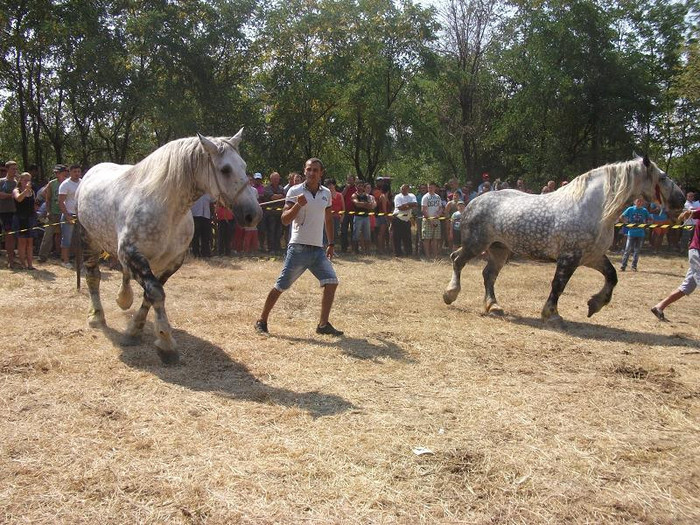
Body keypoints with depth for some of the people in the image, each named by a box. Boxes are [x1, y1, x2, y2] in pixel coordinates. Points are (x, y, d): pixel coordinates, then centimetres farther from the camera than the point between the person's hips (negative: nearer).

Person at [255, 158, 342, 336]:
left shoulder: (326, 193, 10)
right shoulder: (295, 191, -5)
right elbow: (285, 220, -9)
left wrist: (331, 243, 20)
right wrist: (298, 205, -24)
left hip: (318, 249, 5)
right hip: (298, 248, -5)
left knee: (331, 282, -6)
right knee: (280, 286, -2)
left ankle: (323, 324, 3)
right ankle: (261, 321, 12)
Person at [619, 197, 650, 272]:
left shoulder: (644, 211, 5)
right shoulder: (630, 209, -1)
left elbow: (648, 220, 17)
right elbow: (621, 217, 1)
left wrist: (645, 224, -1)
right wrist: (628, 222, -7)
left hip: (641, 234, 2)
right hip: (631, 233, -2)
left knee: (637, 250, 6)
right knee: (628, 249, -6)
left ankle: (634, 266, 14)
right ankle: (623, 265, 0)